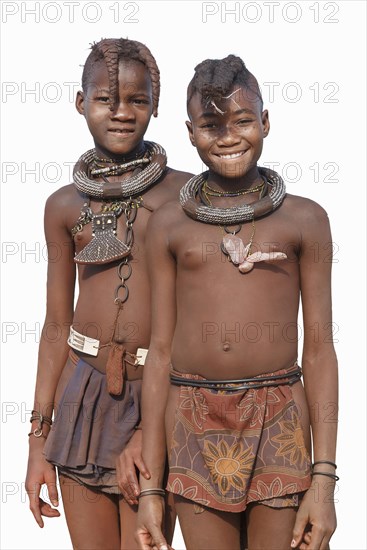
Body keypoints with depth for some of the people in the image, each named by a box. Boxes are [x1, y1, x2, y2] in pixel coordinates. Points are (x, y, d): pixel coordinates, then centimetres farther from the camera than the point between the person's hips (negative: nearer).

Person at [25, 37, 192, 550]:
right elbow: (57, 325, 9)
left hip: (158, 397, -2)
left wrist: (152, 428, -11)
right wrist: (38, 440, 9)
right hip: (82, 395, 3)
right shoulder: (65, 206, 5)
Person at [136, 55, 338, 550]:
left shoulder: (304, 219, 3)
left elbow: (319, 348, 2)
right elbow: (160, 351, 7)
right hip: (195, 423, 1)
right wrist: (150, 487, 5)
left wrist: (324, 479, -5)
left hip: (279, 419, -1)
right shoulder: (169, 225, 6)